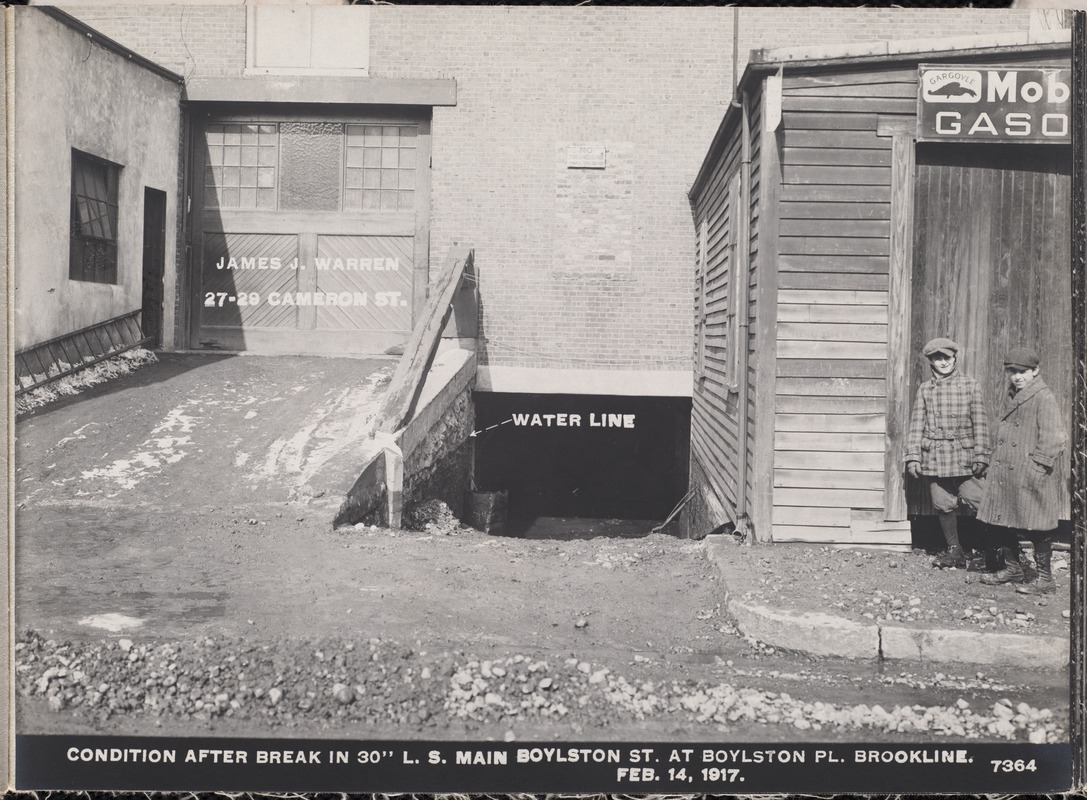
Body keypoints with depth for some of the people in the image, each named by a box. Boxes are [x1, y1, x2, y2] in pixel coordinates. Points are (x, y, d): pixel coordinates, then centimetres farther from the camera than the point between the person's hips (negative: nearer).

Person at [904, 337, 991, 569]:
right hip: (934, 458, 2)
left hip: (963, 458, -2)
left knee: (974, 504, -6)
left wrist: (981, 456, -5)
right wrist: (913, 456, 0)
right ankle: (954, 550, 22)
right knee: (943, 506, 7)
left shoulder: (970, 386, 3)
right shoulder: (925, 389, 8)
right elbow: (917, 425, 7)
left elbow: (979, 424, 0)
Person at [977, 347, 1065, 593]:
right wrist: (996, 462, 16)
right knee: (999, 523, 13)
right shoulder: (1010, 397, 14)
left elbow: (1053, 437, -15)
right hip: (1004, 473, 8)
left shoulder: (1043, 398, -11)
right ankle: (1013, 568, 29)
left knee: (1037, 528, 0)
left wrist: (1039, 467, -17)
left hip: (1031, 477, -8)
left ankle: (1045, 579, 11)